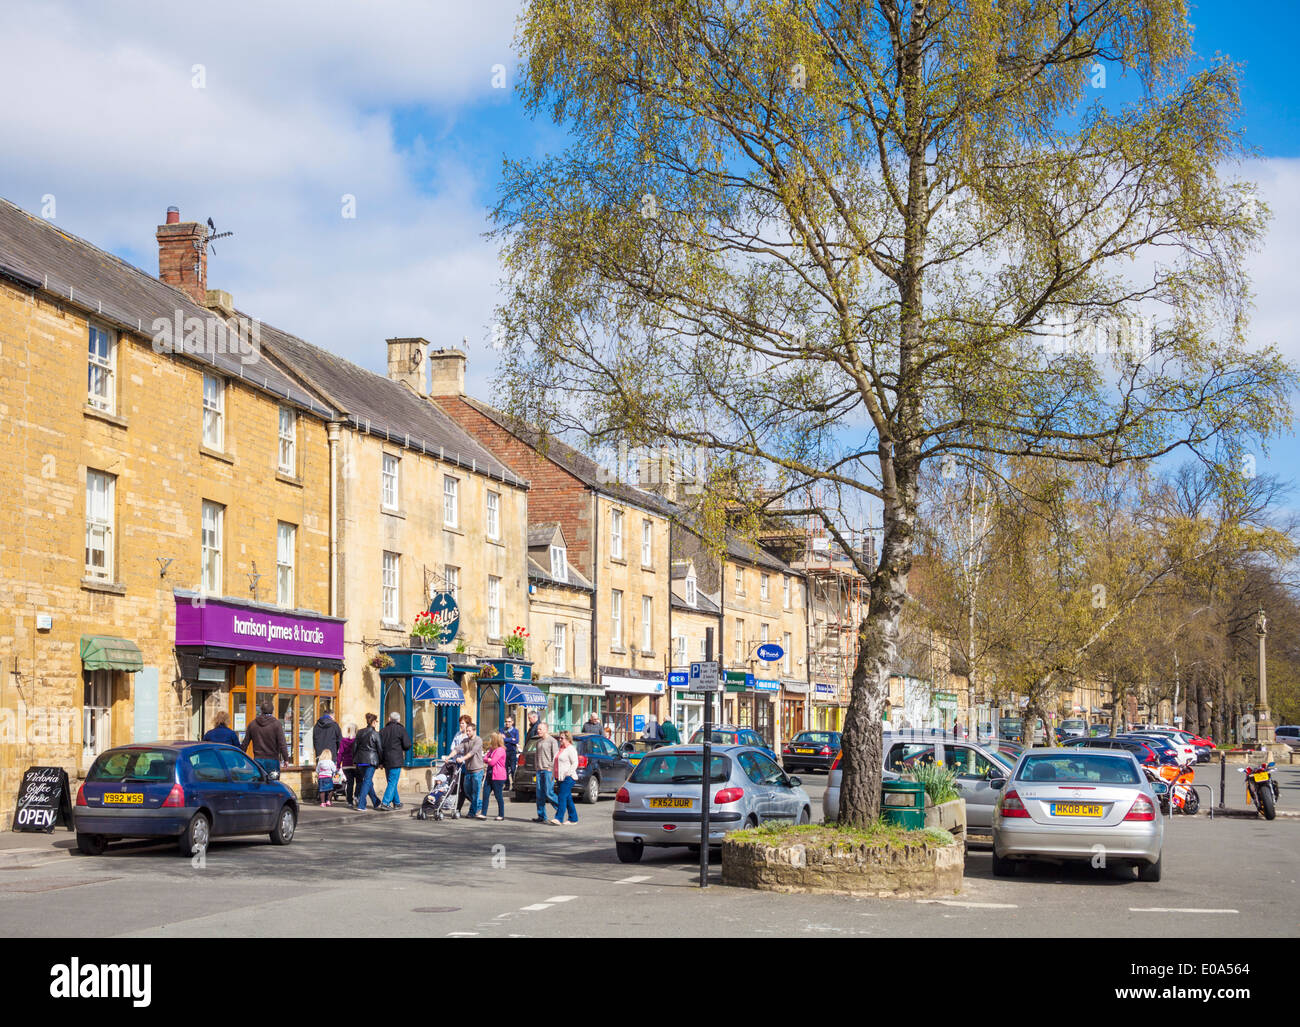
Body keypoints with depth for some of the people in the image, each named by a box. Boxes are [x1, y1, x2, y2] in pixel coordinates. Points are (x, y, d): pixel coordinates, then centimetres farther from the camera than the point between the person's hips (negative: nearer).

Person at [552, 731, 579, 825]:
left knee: (562, 797, -15)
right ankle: (573, 819, 13)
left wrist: (568, 773, -20)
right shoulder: (561, 749, 19)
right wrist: (554, 775, 17)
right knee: (568, 799, 9)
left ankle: (559, 818, -19)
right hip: (559, 778, 9)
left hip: (567, 778, -9)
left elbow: (575, 763, -14)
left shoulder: (571, 749, -8)